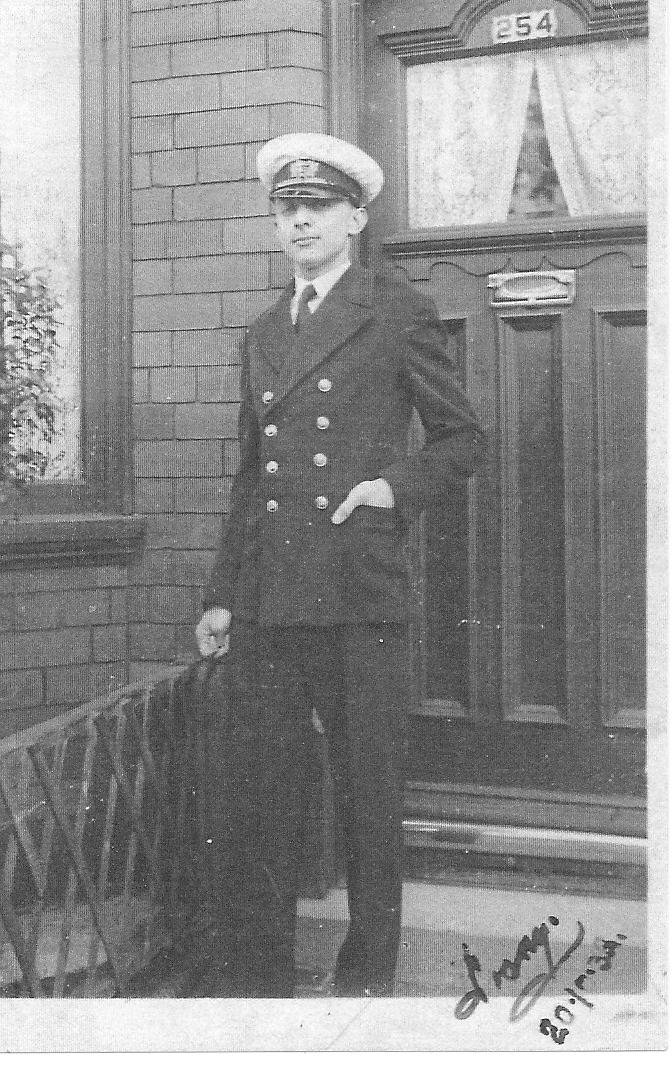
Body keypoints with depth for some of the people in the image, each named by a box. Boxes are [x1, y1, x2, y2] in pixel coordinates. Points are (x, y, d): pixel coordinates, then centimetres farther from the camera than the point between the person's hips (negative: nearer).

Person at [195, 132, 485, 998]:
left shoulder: (399, 315, 4)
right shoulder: (262, 334, 19)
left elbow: (462, 439, 9)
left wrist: (398, 487, -10)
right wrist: (220, 596, 14)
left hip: (360, 599, -4)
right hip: (266, 601, 4)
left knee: (368, 793, 4)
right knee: (259, 793, 6)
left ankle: (367, 974, 19)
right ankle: (262, 974, 20)